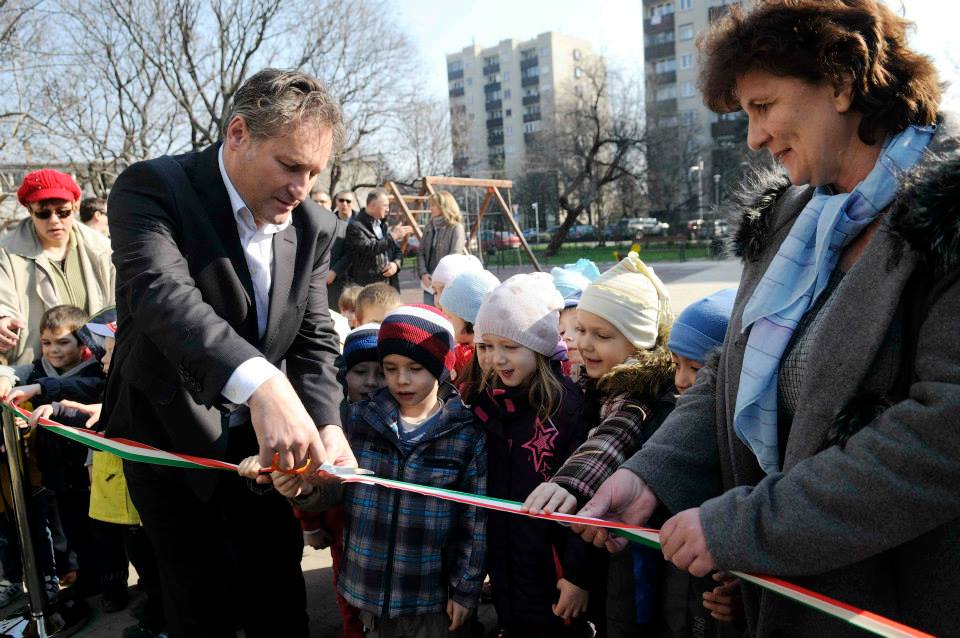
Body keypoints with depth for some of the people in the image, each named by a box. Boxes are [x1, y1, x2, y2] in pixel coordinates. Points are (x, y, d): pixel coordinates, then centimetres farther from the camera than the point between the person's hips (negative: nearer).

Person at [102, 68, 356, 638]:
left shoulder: (315, 227, -4)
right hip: (171, 433, -4)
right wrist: (259, 382, -54)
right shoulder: (152, 187, -19)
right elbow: (161, 291, -37)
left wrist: (327, 425, -23)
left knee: (280, 590, 16)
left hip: (257, 437, 4)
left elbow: (315, 338, -4)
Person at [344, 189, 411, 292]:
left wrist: (396, 263, -3)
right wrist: (392, 236, -16)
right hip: (366, 286, -7)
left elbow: (397, 250, 19)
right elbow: (369, 249, -22)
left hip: (389, 285, 7)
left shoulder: (384, 225, 15)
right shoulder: (355, 226, -9)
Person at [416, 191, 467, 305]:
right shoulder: (429, 226, 11)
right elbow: (421, 253, 10)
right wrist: (423, 273, -5)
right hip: (429, 282, 6)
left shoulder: (456, 228, -7)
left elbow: (454, 256, -13)